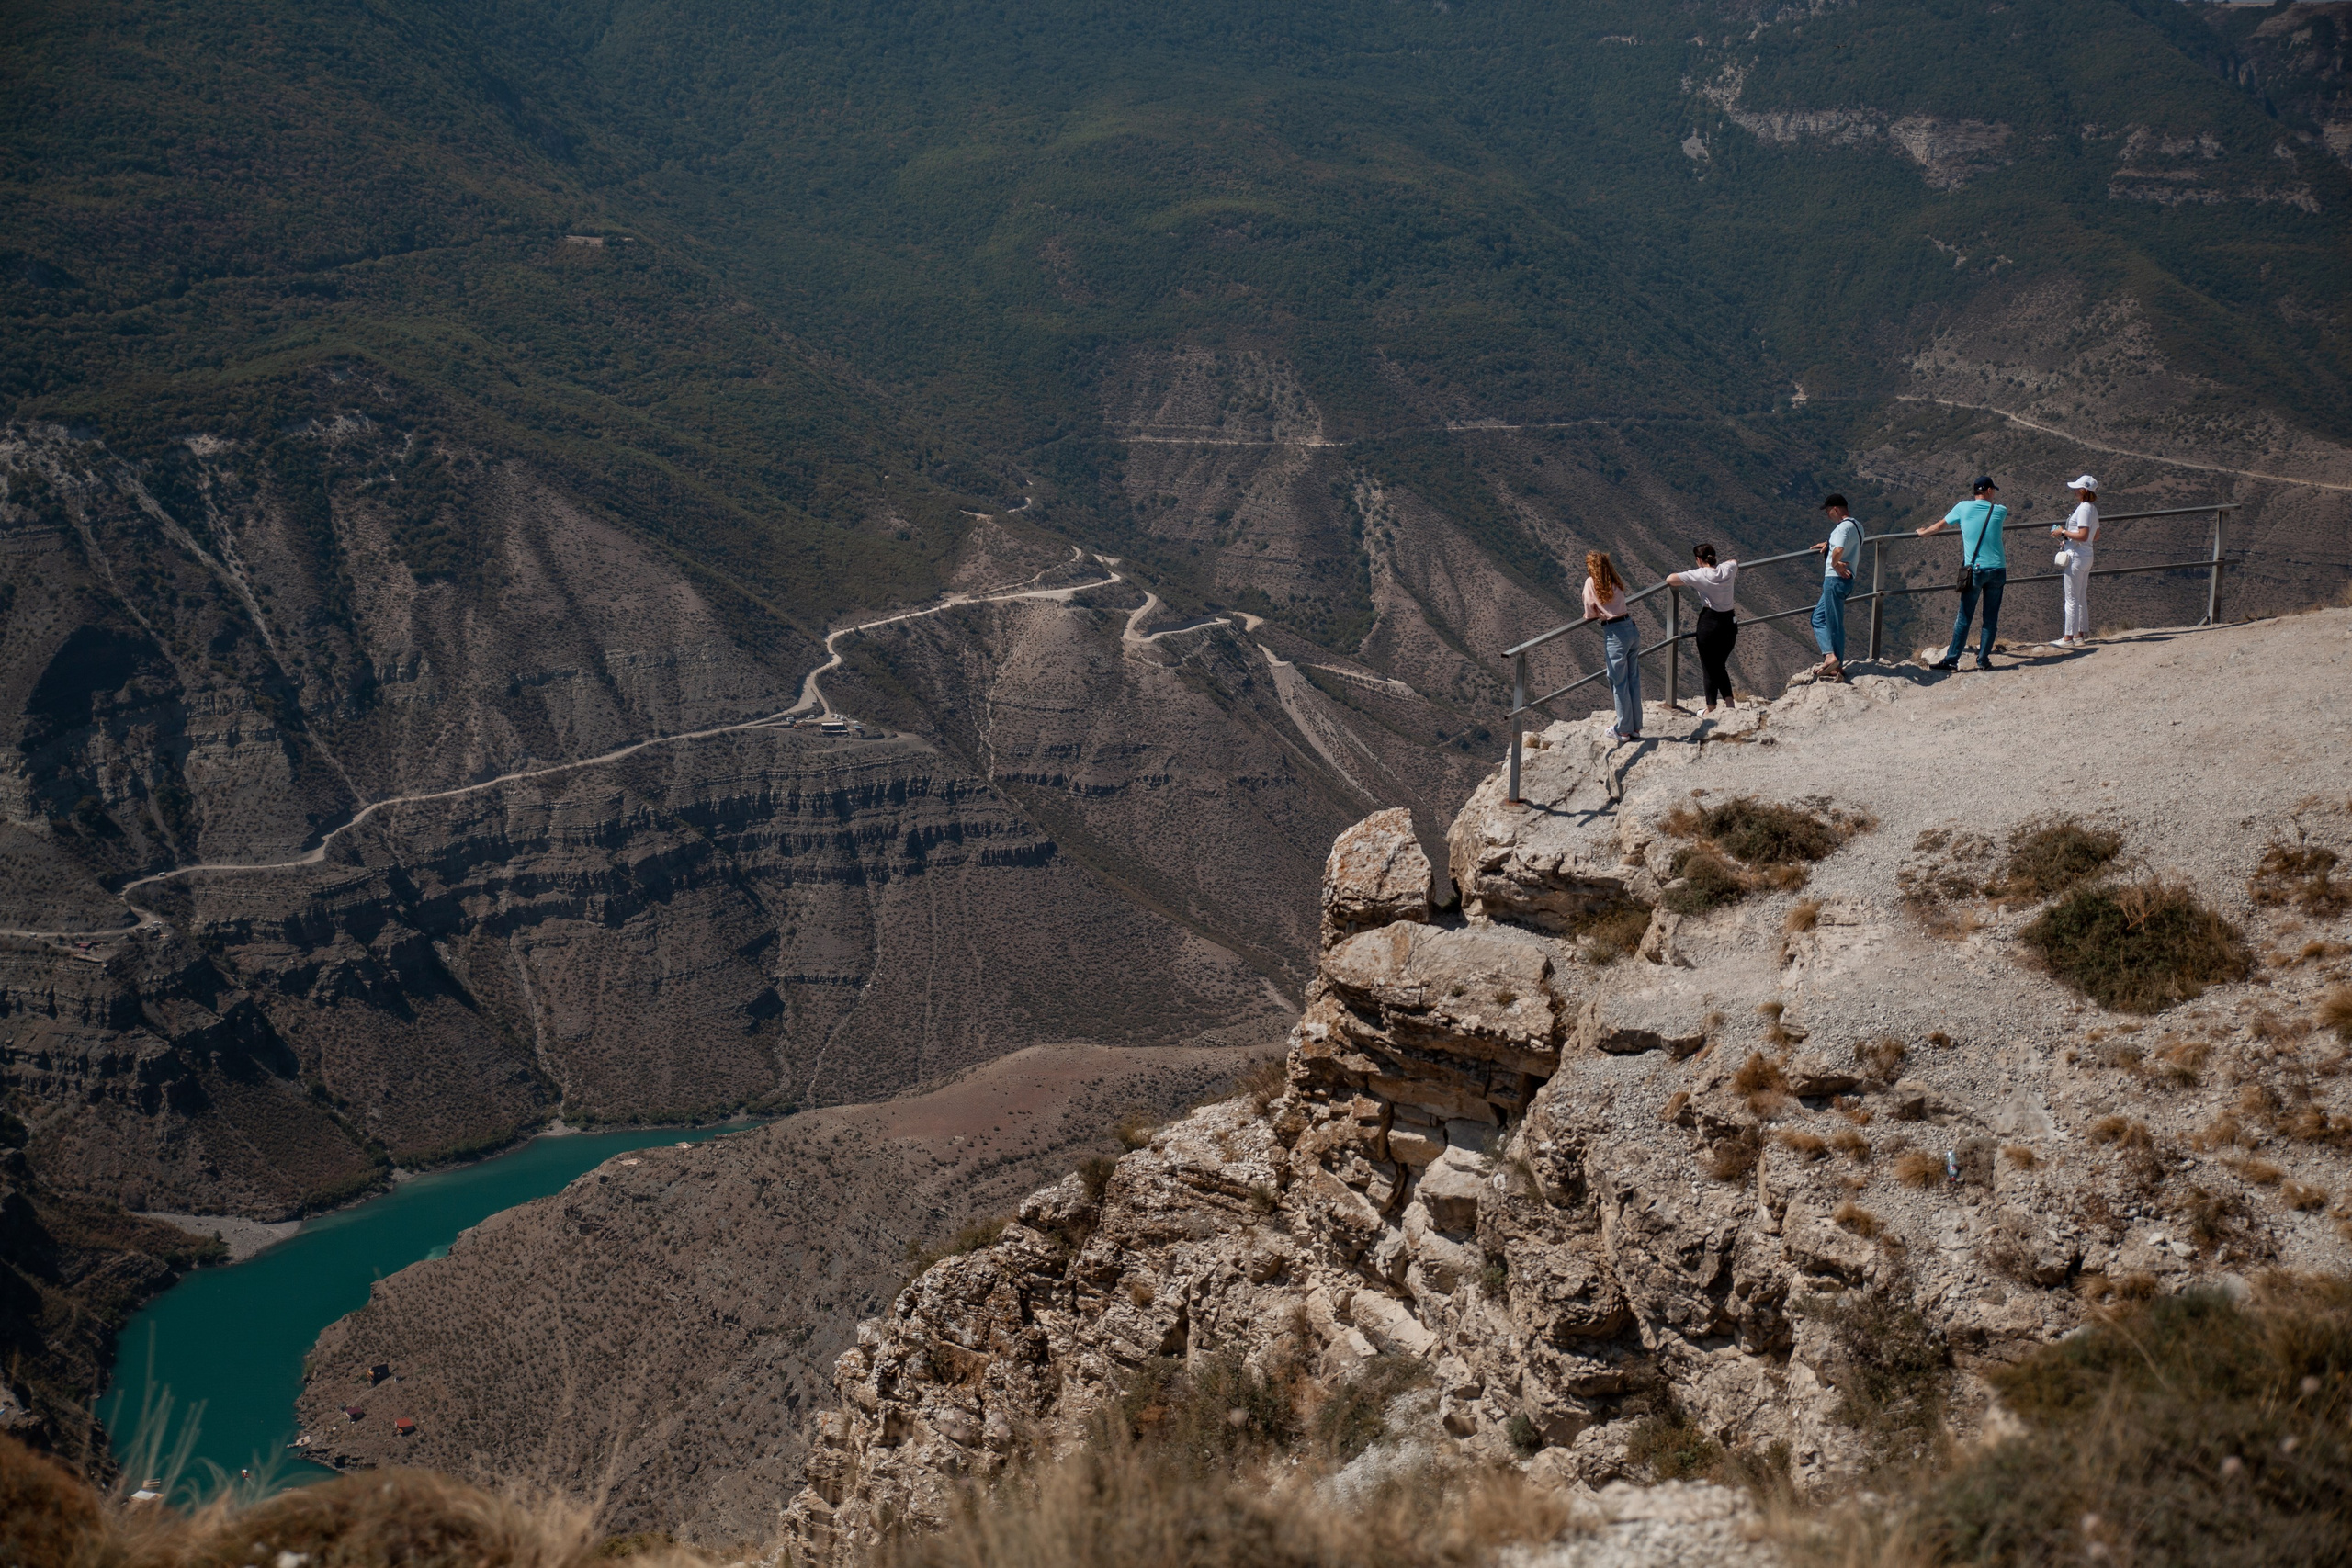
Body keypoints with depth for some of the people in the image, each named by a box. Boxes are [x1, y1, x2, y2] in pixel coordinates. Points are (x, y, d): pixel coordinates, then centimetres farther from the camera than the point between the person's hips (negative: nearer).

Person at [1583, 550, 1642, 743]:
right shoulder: (1617, 582, 12)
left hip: (1615, 634, -6)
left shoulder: (1591, 582, -4)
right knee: (1633, 680, 12)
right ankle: (1635, 728, 18)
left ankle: (1624, 730, 9)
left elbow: (1590, 614, -3)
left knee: (1619, 684, 2)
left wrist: (1589, 615, 17)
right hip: (1632, 628, 6)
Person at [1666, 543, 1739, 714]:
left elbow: (1670, 579, -14)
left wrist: (1685, 583, 5)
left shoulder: (1700, 575, -13)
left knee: (1709, 668, 8)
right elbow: (1735, 563, 27)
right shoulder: (1727, 570, 2)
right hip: (1730, 623, 5)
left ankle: (1711, 710, 14)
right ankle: (1729, 702, 10)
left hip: (1710, 623, -5)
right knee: (1721, 666, 21)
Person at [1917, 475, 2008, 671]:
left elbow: (1940, 525, 14)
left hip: (1974, 569, -1)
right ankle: (1983, 660, 8)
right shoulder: (1999, 511, 5)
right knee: (1991, 618, 8)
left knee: (1964, 618, 3)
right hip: (1997, 569, 1)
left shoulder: (1963, 507, 1)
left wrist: (1923, 533, 34)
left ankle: (1951, 660, 3)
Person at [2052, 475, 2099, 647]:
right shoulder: (2092, 509, 13)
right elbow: (2096, 536, 20)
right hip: (2086, 554, 10)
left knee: (2072, 599, -6)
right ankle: (2080, 635, 16)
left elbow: (2083, 535, -24)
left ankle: (2068, 637, -5)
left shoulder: (2084, 509, -16)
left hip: (2076, 556, -10)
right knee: (2081, 598, 13)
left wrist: (2063, 532, -14)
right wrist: (2068, 540, 18)